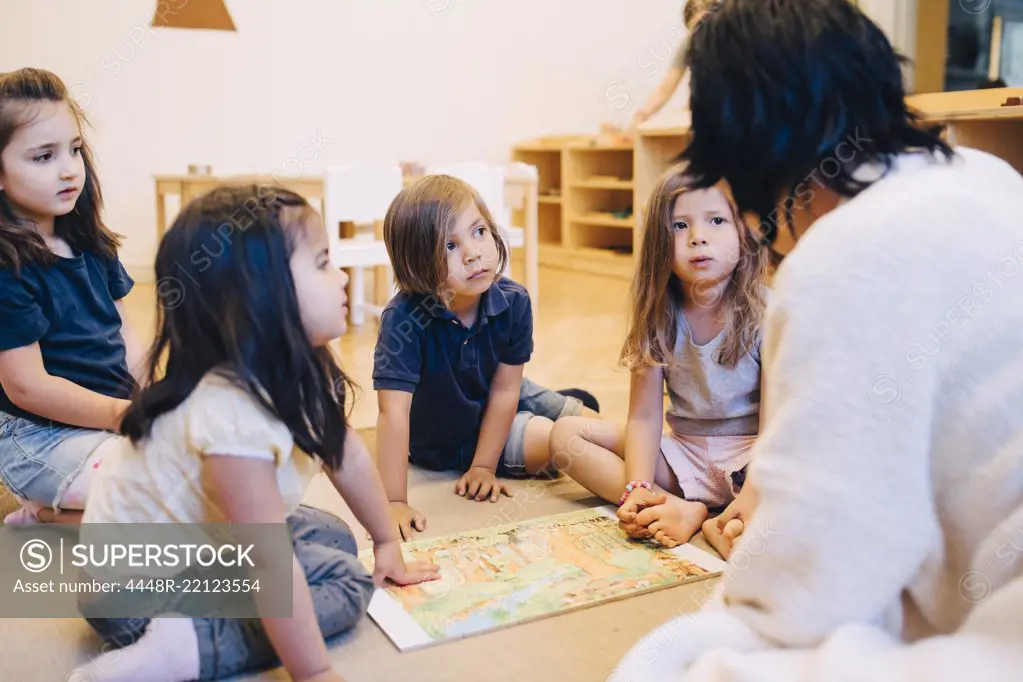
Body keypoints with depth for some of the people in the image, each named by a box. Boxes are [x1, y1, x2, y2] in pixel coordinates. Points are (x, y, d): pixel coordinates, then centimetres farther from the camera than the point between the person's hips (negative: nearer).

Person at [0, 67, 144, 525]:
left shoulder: (90, 245, 7)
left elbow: (125, 338, 11)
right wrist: (120, 414, -21)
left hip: (120, 411, 9)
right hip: (39, 439, -8)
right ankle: (46, 510, 0)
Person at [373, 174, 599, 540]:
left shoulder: (513, 302, -23)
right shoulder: (404, 320, -36)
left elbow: (503, 389, -15)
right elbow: (393, 413, -39)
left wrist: (484, 466, -15)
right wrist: (395, 503, -41)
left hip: (493, 408, 4)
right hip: (441, 440, -4)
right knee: (558, 441, -14)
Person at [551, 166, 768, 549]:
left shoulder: (766, 315, -13)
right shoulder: (659, 316, -2)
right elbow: (644, 416, -7)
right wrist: (637, 488, -24)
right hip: (684, 453, 5)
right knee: (566, 433, -11)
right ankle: (695, 510, -22)